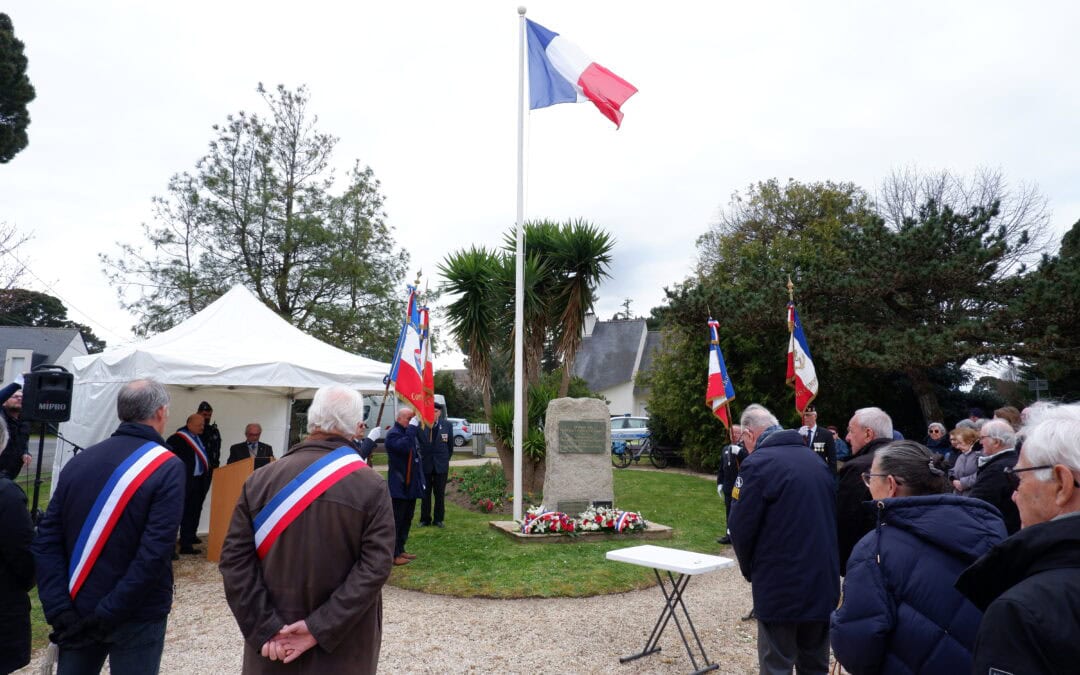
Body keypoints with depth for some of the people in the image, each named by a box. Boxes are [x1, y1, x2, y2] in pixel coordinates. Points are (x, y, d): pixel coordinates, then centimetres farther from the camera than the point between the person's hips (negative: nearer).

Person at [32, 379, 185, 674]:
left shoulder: (79, 461, 2)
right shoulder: (167, 467, -15)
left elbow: (46, 540, -2)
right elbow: (155, 553, -23)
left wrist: (59, 610, -4)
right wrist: (109, 614, -15)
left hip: (79, 611, 5)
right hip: (136, 617, -4)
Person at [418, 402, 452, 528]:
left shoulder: (447, 425, -4)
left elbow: (450, 444, 7)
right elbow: (416, 442, 0)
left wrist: (446, 459, 10)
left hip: (441, 464, 1)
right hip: (425, 463, -1)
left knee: (440, 494, 7)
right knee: (425, 493, 9)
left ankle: (439, 519, 18)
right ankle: (425, 519, 19)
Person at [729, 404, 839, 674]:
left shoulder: (757, 463, -13)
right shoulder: (816, 460, 8)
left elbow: (742, 528, -13)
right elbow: (831, 518, 12)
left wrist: (751, 571, 5)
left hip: (780, 587, -6)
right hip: (824, 584, 7)